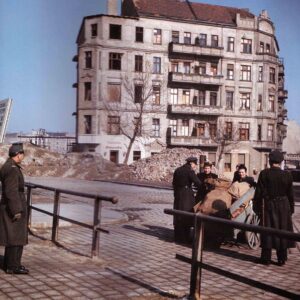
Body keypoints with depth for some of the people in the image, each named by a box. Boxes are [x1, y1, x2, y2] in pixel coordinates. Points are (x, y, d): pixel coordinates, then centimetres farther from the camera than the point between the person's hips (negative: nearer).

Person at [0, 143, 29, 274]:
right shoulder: (12, 169, -20)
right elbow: (11, 191, -24)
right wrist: (16, 210, -22)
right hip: (13, 208, -10)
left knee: (13, 237, 16)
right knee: (15, 237, -3)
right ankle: (13, 266, 3)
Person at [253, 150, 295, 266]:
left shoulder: (264, 174, -10)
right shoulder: (287, 175, -3)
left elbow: (259, 192, -8)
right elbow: (290, 194, 2)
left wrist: (256, 207, 0)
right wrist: (291, 209, 12)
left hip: (268, 205, -2)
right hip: (283, 207, 2)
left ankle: (266, 258, 11)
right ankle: (282, 258, 16)